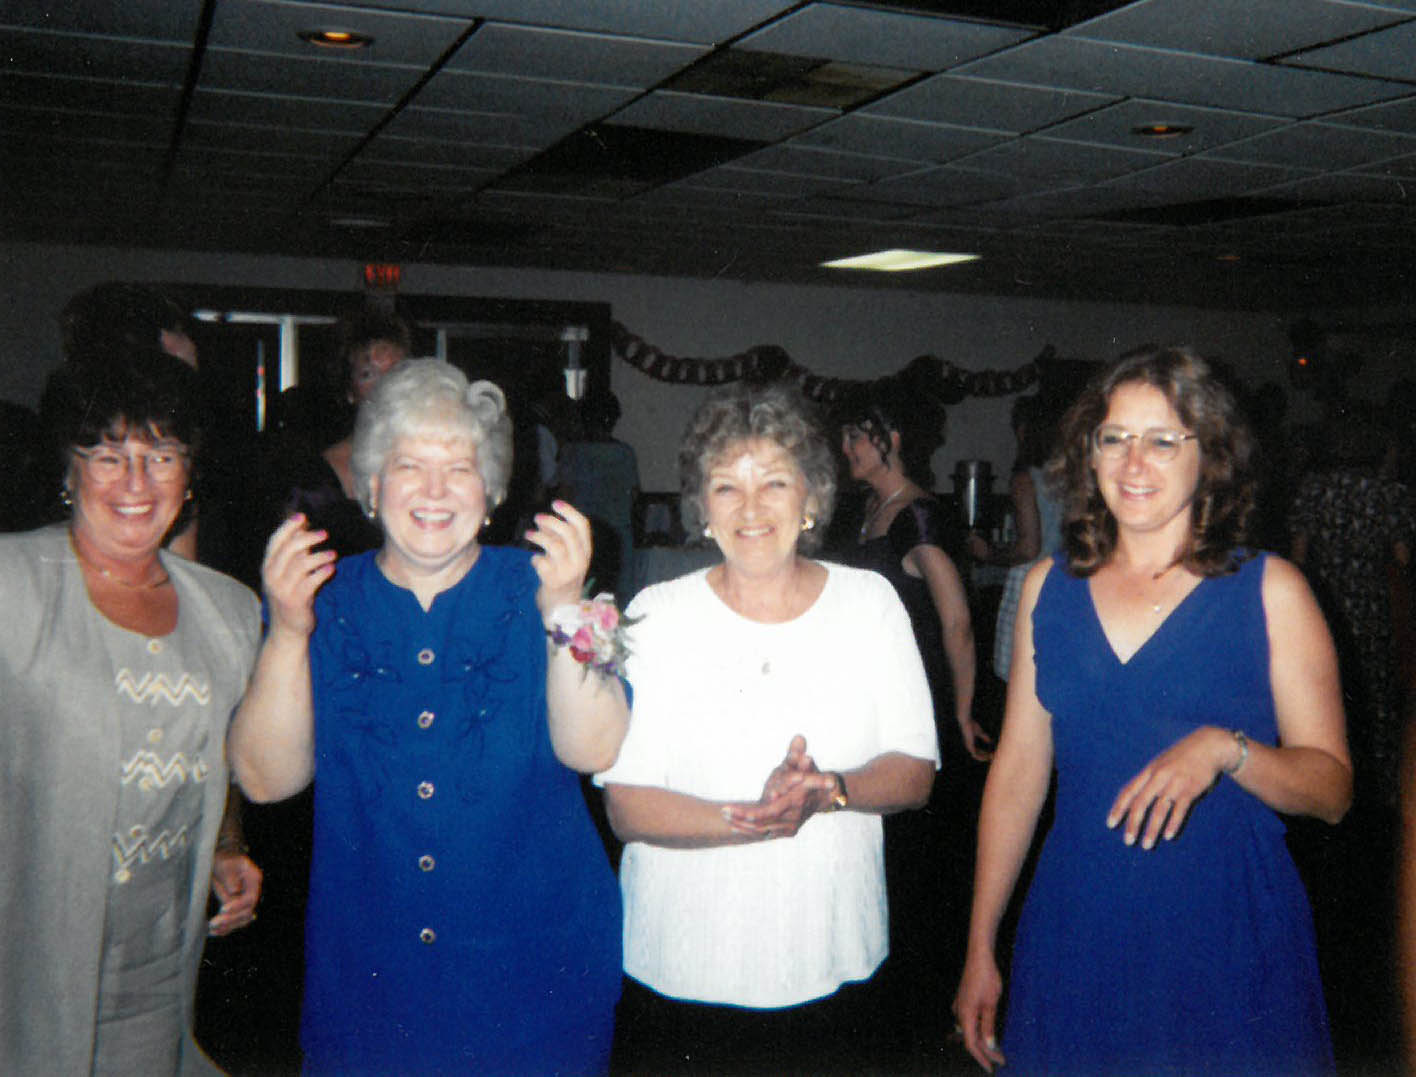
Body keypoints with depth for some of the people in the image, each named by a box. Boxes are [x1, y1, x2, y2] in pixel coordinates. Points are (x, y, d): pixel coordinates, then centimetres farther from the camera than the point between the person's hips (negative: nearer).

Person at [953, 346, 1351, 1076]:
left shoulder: (1269, 590, -3)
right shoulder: (1048, 588, 4)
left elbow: (1332, 787, -4)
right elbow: (1017, 769, 7)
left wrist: (1225, 749, -24)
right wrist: (980, 948, 8)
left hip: (1229, 935, -2)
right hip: (1074, 933, 2)